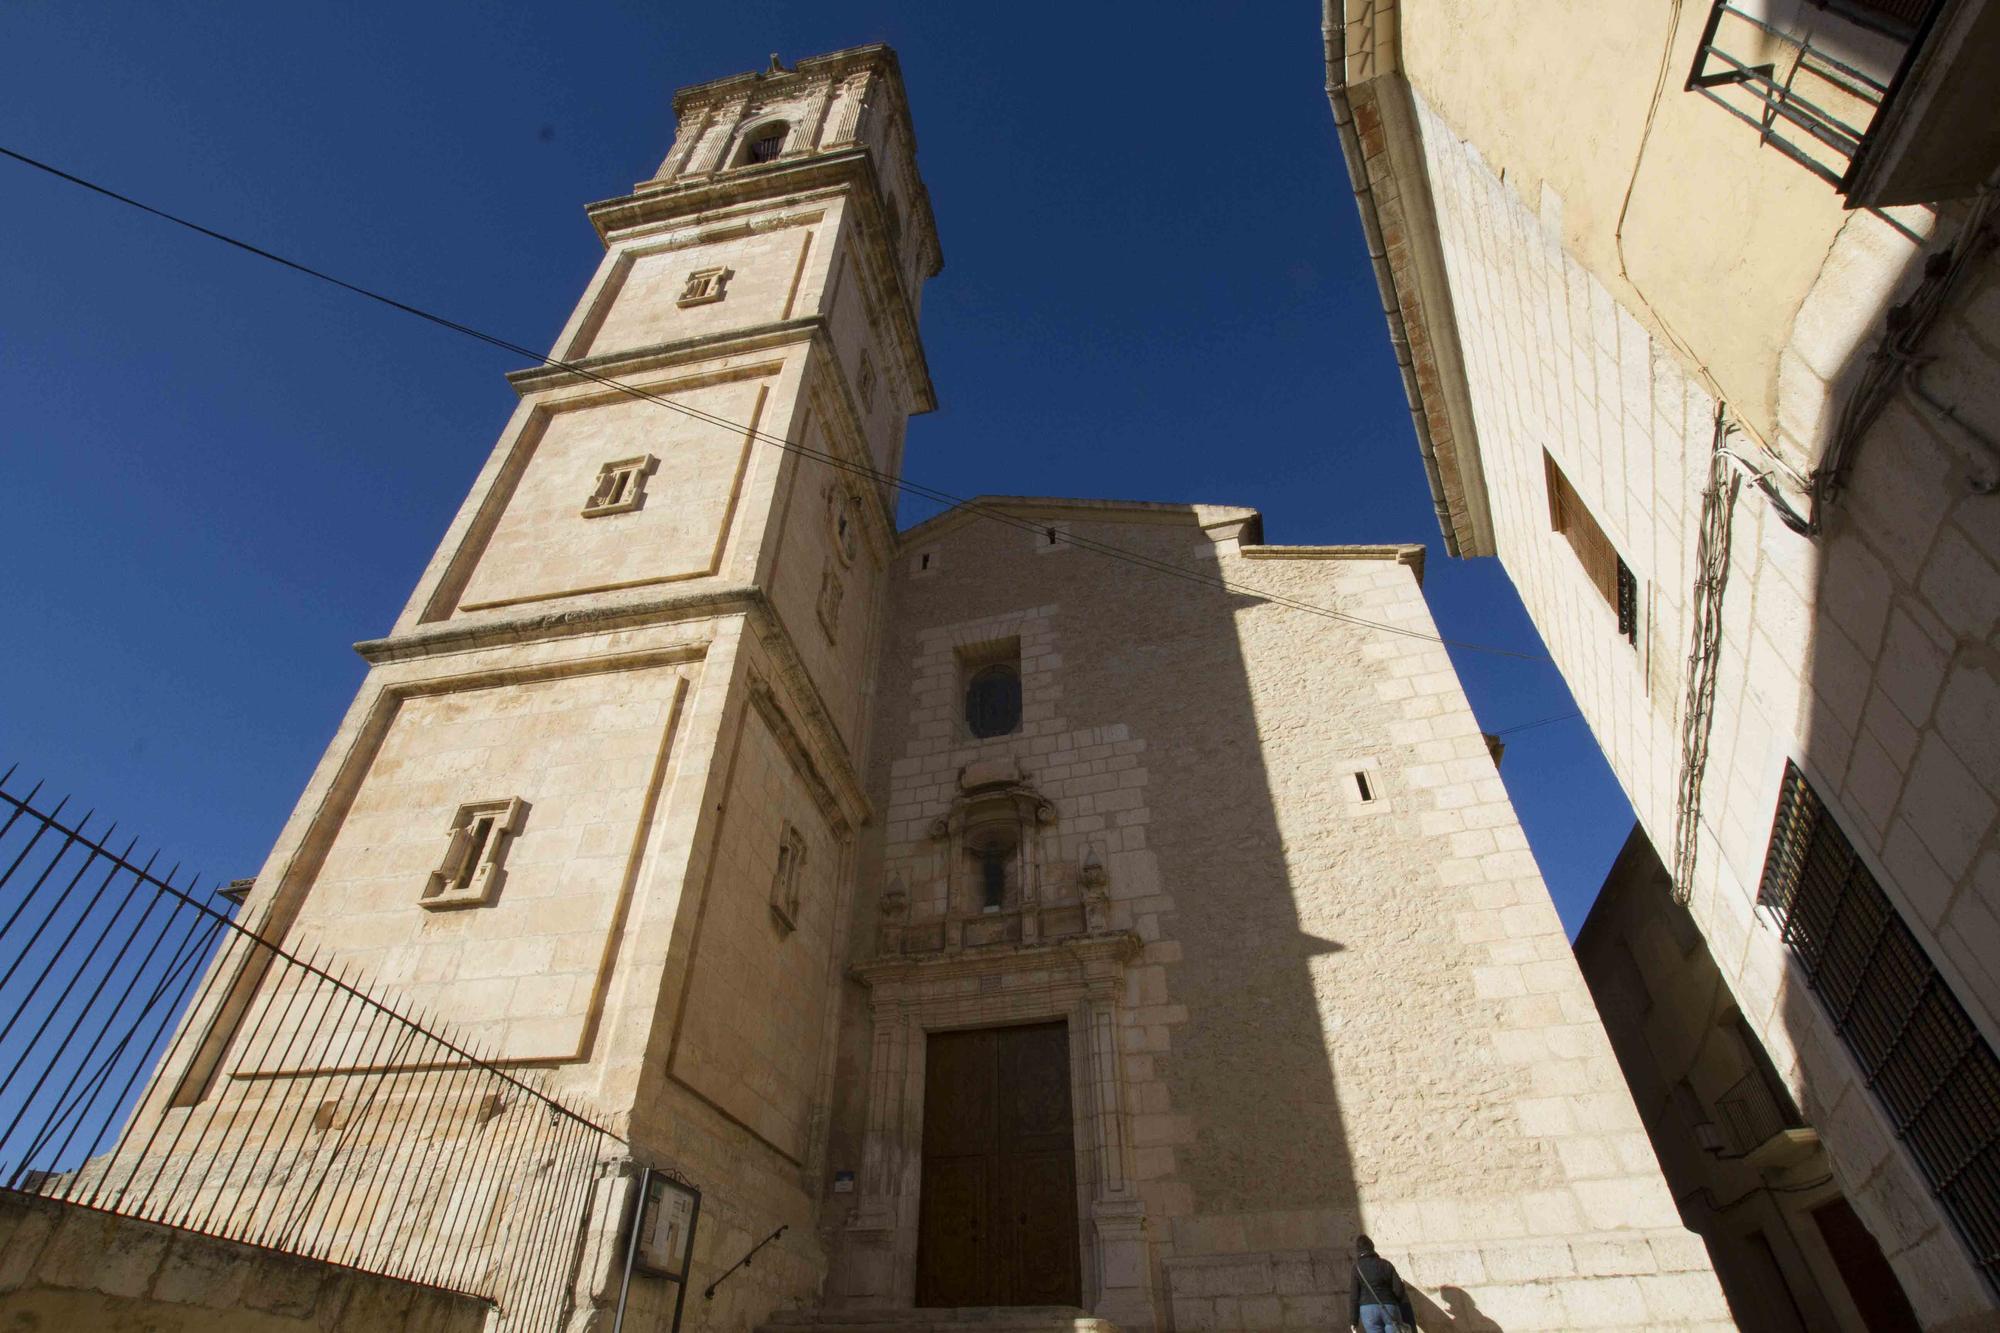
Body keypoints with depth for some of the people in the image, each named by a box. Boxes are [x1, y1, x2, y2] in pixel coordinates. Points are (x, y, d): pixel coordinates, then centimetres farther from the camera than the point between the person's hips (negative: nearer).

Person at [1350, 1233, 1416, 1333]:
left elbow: (1354, 1295, -2)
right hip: (1390, 1309, 2)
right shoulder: (1386, 1264, 8)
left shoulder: (1357, 1268, 2)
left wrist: (1353, 1320, 3)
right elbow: (1399, 1289, 2)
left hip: (1369, 1310, -2)